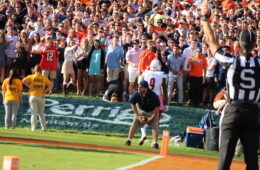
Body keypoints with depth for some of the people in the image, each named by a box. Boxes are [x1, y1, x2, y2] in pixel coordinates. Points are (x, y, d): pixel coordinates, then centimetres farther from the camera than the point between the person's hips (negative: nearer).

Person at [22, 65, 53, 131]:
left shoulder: (31, 77, 1)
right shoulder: (44, 78, 6)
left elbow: (24, 81, -14)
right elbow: (51, 85, 1)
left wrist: (29, 86, -6)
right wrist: (45, 90, -2)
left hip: (33, 96, -2)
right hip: (41, 97, 2)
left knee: (34, 113, -1)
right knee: (41, 113, 16)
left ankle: (33, 128, -9)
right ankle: (44, 128, 14)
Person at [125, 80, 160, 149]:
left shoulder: (153, 95, -32)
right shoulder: (137, 94, -26)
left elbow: (157, 107, -20)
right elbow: (133, 104, -8)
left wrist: (151, 118, -20)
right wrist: (138, 116, -11)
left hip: (152, 111, -2)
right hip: (140, 110, 2)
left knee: (155, 125, -14)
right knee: (135, 123, -10)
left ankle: (155, 143, -11)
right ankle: (129, 140, -2)